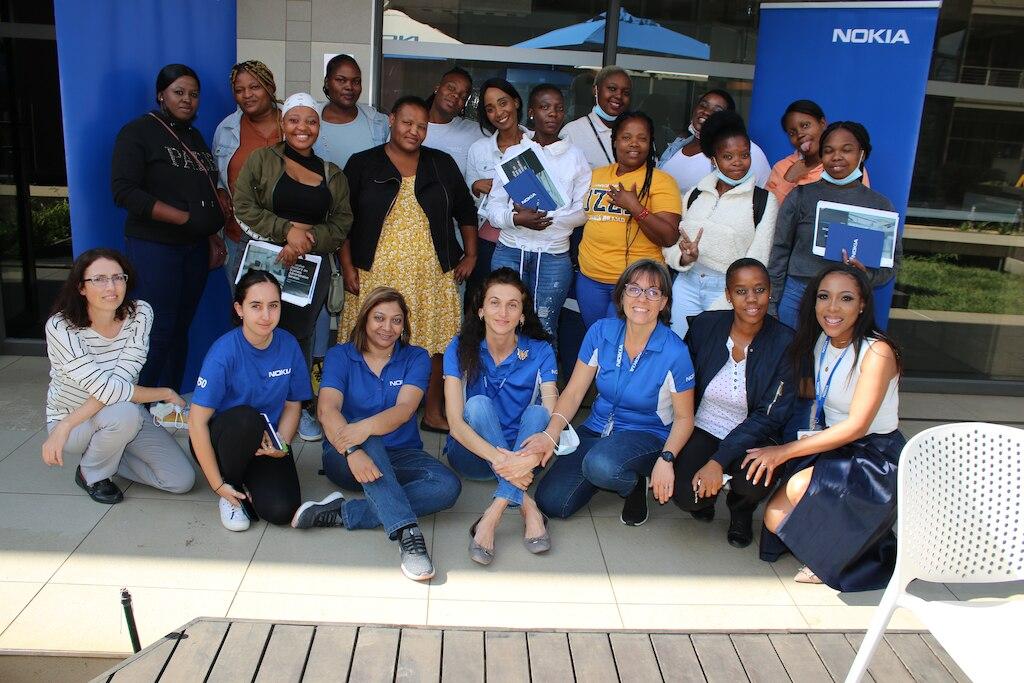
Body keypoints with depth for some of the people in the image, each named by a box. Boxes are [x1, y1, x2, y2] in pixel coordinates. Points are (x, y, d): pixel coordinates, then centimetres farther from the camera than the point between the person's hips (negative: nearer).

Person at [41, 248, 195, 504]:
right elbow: (106, 390, -29)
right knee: (125, 413, -37)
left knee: (182, 480, -9)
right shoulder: (60, 327, -24)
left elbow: (121, 380, -23)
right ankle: (91, 474, -5)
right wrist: (166, 393, -20)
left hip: (125, 414, 4)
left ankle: (108, 454, 15)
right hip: (67, 421, -4)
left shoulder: (140, 314, -14)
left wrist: (66, 425, -29)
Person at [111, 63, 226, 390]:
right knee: (157, 333, -7)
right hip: (154, 248, -6)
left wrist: (213, 239, 14)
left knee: (180, 330, 9)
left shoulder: (195, 137, 16)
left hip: (194, 249, 6)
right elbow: (124, 191, -15)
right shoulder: (138, 132, -5)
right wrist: (187, 218, -18)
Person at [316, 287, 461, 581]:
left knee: (448, 485, -27)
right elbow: (327, 410, -17)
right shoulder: (340, 356, 1)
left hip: (400, 455, 2)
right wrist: (352, 451, -38)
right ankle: (407, 532, -45)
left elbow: (404, 410, -15)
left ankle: (344, 513, -31)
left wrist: (366, 427, -38)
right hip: (345, 458, -1)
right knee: (366, 441, -37)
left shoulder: (416, 358, 3)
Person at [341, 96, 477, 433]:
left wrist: (471, 254, 12)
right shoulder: (362, 164, 4)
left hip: (433, 275, 2)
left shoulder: (442, 164, 10)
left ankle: (433, 412, 18)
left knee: (433, 343, 4)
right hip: (377, 274, -1)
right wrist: (347, 267, -2)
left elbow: (465, 210, 18)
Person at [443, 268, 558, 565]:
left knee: (537, 412, -28)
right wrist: (496, 457, -41)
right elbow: (455, 422, -21)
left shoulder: (540, 352, -8)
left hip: (520, 451, 1)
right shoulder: (461, 349, -11)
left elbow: (552, 415, -20)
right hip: (473, 451, -1)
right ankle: (528, 507, -37)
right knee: (478, 404, -29)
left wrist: (534, 454, -44)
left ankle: (492, 517, -38)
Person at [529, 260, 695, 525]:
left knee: (601, 465, -39)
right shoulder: (601, 332, -7)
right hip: (597, 429, 4)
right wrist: (551, 433, -22)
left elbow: (683, 417, -6)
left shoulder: (675, 352, -17)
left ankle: (635, 484, -2)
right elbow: (573, 392, -4)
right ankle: (613, 474, 15)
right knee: (550, 503, -12)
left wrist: (666, 459, -24)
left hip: (648, 435, -4)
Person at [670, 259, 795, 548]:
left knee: (754, 481, -33)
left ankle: (741, 508, 7)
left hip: (753, 437, -1)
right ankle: (706, 493, 15)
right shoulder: (705, 325, -7)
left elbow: (770, 416, -15)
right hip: (703, 429, 1)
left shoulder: (785, 344, -13)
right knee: (686, 496, -25)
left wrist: (719, 461, -23)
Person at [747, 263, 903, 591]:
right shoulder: (820, 341, 2)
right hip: (832, 447, 7)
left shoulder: (877, 352, -20)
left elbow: (856, 427, -24)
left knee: (801, 487, -32)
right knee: (776, 519, -10)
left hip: (876, 457, -7)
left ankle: (837, 558, -4)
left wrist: (784, 452, -24)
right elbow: (809, 392, 14)